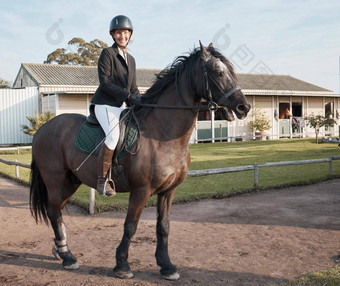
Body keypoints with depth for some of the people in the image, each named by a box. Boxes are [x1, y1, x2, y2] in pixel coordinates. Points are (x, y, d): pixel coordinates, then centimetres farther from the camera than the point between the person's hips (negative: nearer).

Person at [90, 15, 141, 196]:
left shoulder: (131, 60, 18)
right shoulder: (107, 53, -2)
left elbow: (133, 88, 20)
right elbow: (105, 82, -13)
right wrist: (128, 96, -20)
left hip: (120, 107, 8)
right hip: (104, 104, -7)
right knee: (114, 134, -30)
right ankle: (102, 180, -19)